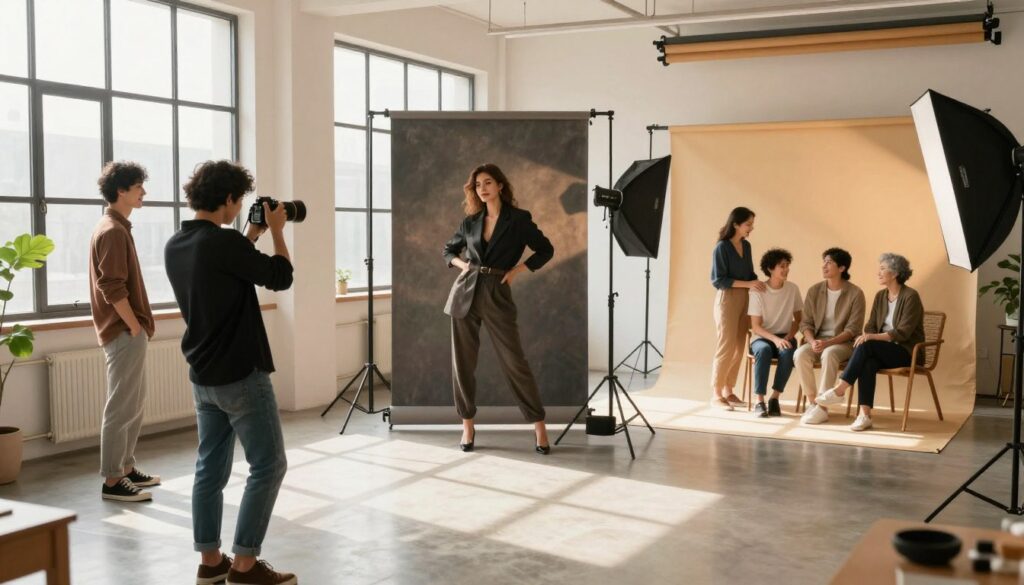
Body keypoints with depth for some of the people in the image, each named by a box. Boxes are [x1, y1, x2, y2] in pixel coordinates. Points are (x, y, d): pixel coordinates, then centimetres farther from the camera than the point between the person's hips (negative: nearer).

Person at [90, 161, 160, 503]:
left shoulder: (116, 227, 16)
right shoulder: (113, 231, -16)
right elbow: (112, 288, -21)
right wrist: (135, 326, -15)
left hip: (128, 330, 10)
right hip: (124, 331, -10)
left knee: (133, 405, 16)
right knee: (122, 408, -5)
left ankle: (126, 468, 24)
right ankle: (112, 481, 0)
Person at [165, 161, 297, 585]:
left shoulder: (175, 246, 6)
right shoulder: (223, 242, -20)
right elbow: (281, 277, -11)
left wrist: (251, 237, 17)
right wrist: (276, 230, 2)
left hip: (203, 376, 9)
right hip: (241, 376, -9)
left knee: (211, 467, 13)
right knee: (268, 466, 1)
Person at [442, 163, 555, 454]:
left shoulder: (519, 219, -3)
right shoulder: (470, 221, 8)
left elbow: (545, 250, 2)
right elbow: (448, 250, 23)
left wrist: (517, 270, -6)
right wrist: (462, 264, 3)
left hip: (497, 295, -3)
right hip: (465, 293, 4)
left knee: (514, 361, -4)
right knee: (463, 361, 4)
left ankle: (539, 425, 6)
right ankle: (468, 425, 16)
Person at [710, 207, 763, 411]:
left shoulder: (746, 246, 10)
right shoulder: (722, 247, -10)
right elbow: (718, 280, -14)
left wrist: (757, 285, -3)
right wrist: (747, 284, -18)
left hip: (744, 299, 6)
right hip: (727, 299, -6)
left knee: (739, 347, 5)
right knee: (726, 347, -7)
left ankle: (728, 390, 13)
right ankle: (716, 394, -1)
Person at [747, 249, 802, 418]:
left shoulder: (793, 289, -1)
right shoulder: (758, 292, -10)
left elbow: (798, 319, 9)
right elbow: (755, 327, -11)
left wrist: (788, 337, -10)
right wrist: (775, 339, -27)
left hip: (785, 337, 2)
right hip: (762, 337, -2)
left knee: (788, 352, -34)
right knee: (764, 350, -38)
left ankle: (775, 398, -23)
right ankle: (760, 401, -33)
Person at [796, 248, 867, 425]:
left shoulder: (855, 293, -7)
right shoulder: (814, 291, 5)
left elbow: (853, 329, -10)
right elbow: (806, 323, 5)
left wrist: (828, 342, -23)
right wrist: (812, 341, -16)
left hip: (843, 343, -4)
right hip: (817, 340, 4)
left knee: (829, 354, -37)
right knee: (800, 354, -29)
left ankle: (822, 408, -33)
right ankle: (812, 403, -20)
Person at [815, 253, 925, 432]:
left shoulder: (910, 296, -11)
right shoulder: (880, 296, 11)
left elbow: (903, 332, -19)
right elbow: (870, 326, 9)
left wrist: (872, 338, -28)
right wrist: (865, 337, -15)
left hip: (907, 352, -5)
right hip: (884, 351, 5)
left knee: (866, 347, -30)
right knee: (868, 363, -30)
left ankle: (840, 389, -28)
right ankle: (864, 414, -38)